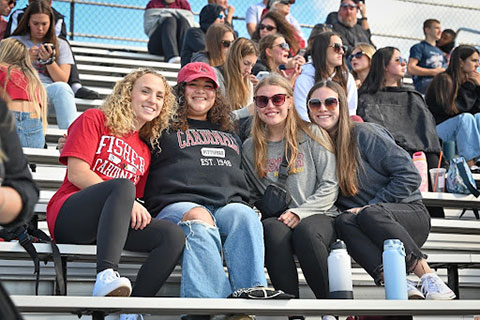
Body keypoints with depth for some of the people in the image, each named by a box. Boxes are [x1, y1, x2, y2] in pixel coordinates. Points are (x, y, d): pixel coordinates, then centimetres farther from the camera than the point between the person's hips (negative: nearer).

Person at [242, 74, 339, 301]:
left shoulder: (312, 135, 5)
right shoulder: (250, 148, 14)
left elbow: (329, 187, 0)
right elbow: (252, 195, 17)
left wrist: (299, 212, -13)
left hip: (318, 216, -2)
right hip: (275, 218, 2)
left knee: (306, 231, -37)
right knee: (275, 230, -35)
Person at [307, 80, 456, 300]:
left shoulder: (364, 133, -6)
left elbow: (409, 176, -11)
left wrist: (369, 207, -14)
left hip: (410, 215, -3)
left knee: (370, 214, -35)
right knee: (343, 221, -30)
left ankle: (428, 277, -33)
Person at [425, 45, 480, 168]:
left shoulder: (469, 80, 8)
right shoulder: (444, 79, -15)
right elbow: (453, 109, -21)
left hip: (456, 128, 8)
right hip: (435, 127, -8)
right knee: (465, 118, -30)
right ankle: (469, 163, -37)